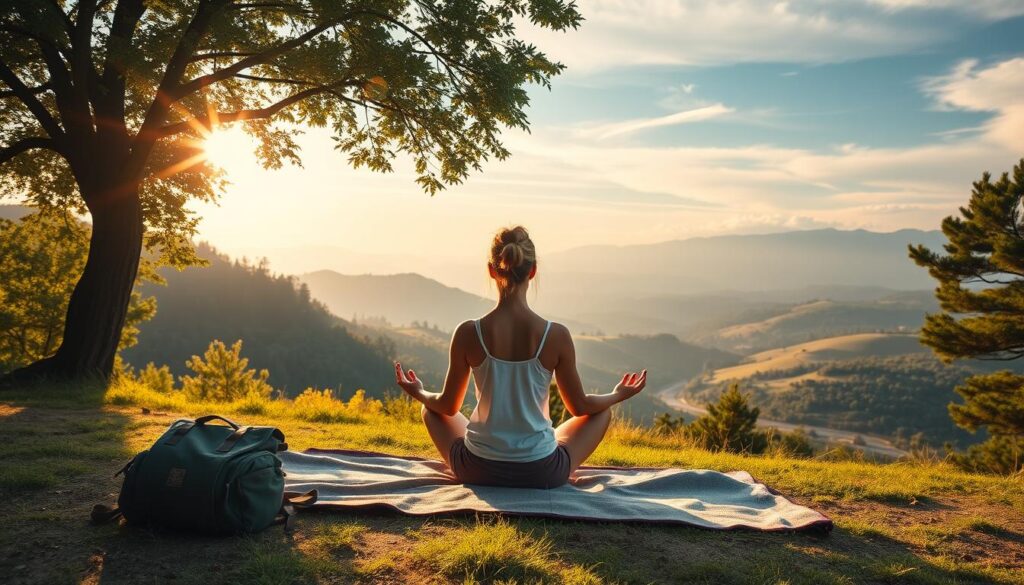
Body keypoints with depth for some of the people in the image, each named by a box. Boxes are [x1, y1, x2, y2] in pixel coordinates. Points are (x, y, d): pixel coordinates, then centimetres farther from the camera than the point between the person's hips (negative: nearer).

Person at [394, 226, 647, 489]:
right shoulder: (556, 335, -15)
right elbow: (579, 406, -1)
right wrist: (619, 395, 20)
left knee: (431, 409, 29)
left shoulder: (468, 334, -13)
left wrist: (419, 393, 23)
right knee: (602, 412, 24)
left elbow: (448, 406, 1)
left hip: (477, 471, 1)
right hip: (542, 474, 0)